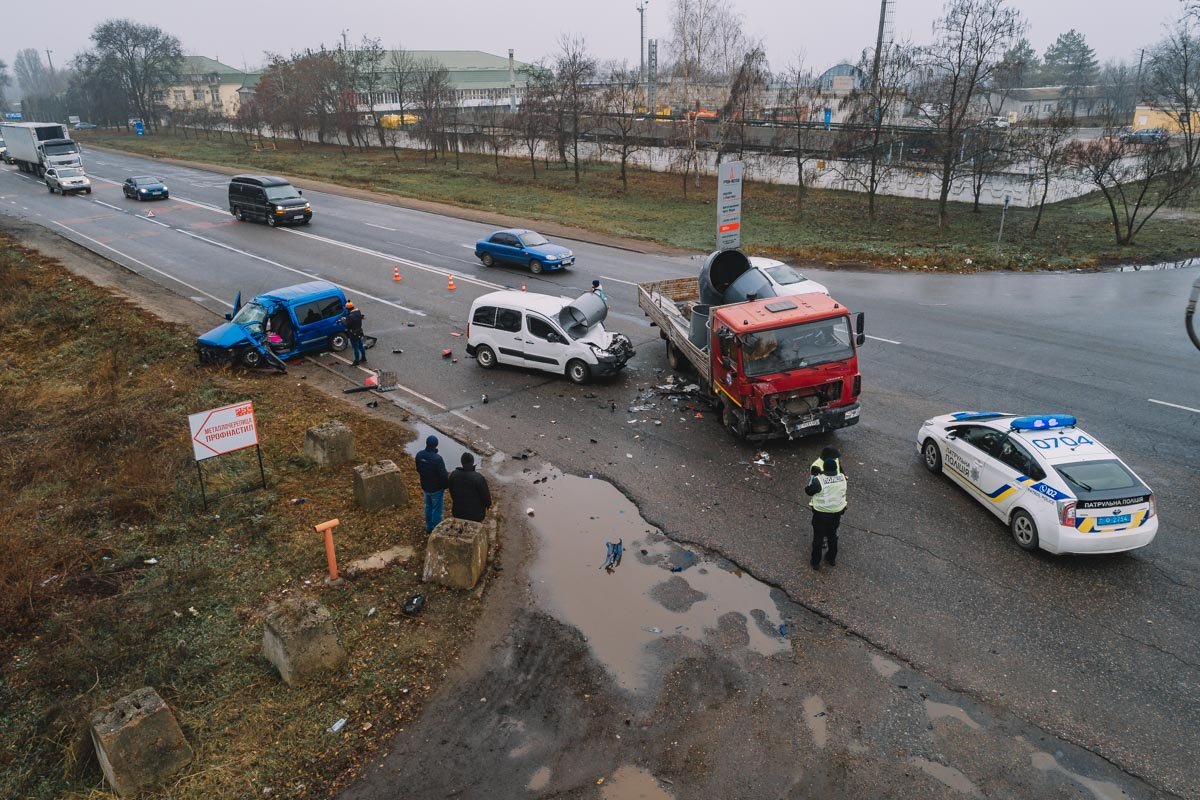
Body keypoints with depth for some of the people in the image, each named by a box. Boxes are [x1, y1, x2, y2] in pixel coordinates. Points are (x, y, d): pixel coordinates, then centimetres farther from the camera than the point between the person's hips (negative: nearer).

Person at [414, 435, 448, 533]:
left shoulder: (419, 455, -11)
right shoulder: (437, 459, -31)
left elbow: (418, 470, 5)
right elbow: (443, 475, -24)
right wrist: (445, 486, -5)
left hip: (425, 486, 6)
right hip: (437, 488, -6)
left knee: (428, 507, 24)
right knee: (437, 509, 10)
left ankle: (428, 527, 38)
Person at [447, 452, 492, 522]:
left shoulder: (453, 475, -7)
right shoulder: (478, 478, -23)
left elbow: (451, 491, 8)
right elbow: (485, 494, -14)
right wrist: (488, 505, 6)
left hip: (458, 512, 5)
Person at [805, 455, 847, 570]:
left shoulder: (818, 480, -26)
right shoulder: (842, 478, -12)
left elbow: (808, 491, -13)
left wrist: (813, 477, -5)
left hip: (821, 514, -4)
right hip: (837, 512, 4)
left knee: (818, 537, 14)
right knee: (832, 535, 25)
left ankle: (816, 562, 25)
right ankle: (832, 558, 42)